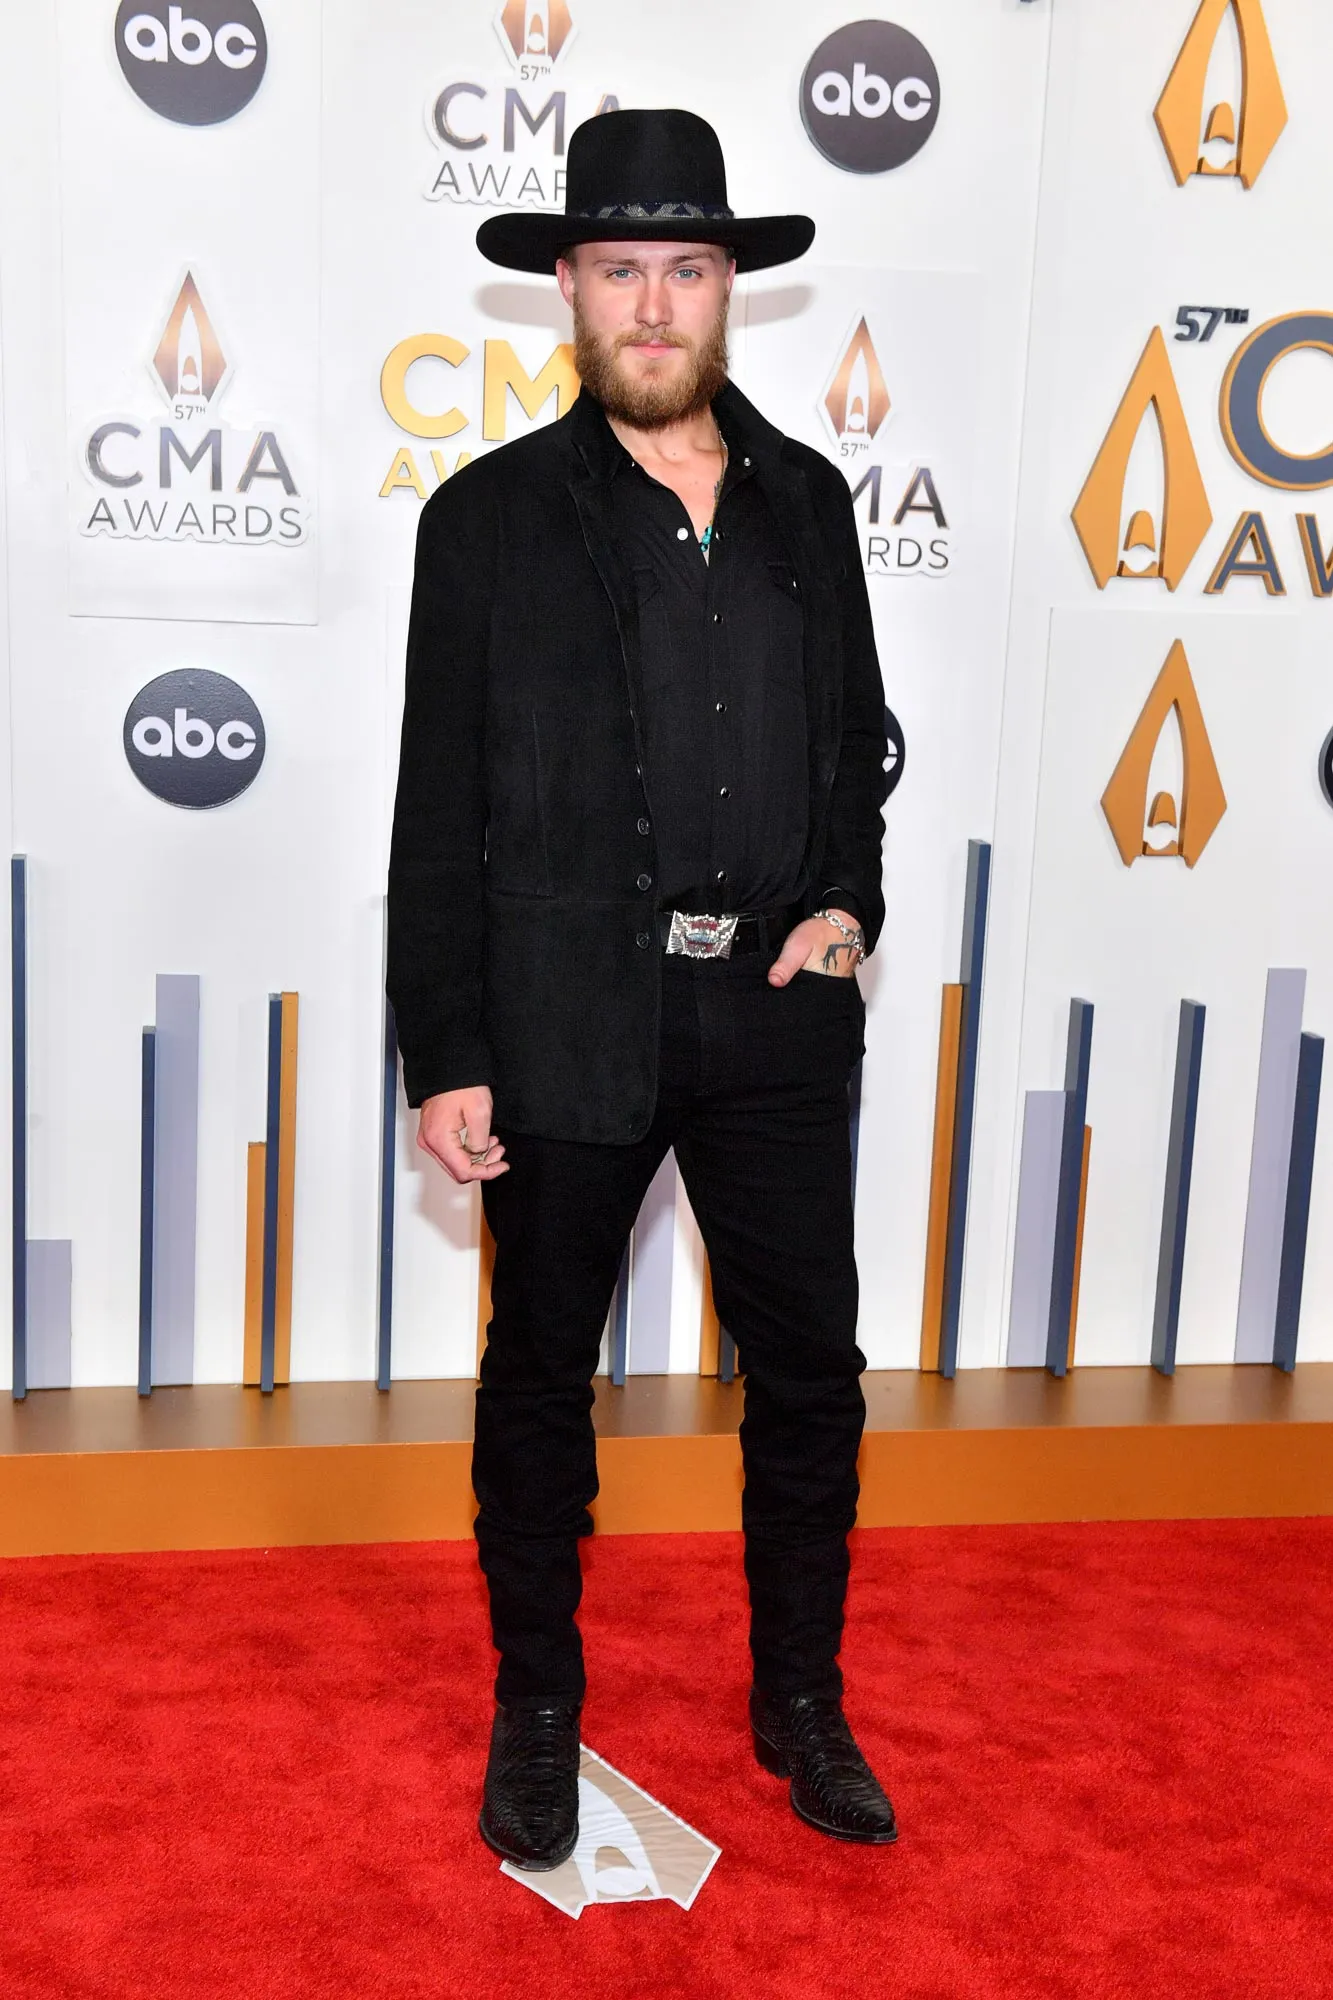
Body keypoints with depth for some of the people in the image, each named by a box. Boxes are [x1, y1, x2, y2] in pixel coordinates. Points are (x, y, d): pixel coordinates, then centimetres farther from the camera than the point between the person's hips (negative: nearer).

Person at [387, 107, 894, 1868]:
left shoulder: (807, 500, 9)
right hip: (568, 1020, -3)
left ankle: (801, 1700, 33)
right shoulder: (491, 517, -1)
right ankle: (537, 1707, 33)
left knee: (810, 1364, 11)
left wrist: (850, 899, -1)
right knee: (540, 1372, 11)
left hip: (780, 1011, 3)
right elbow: (439, 810, -3)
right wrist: (445, 1055, -8)